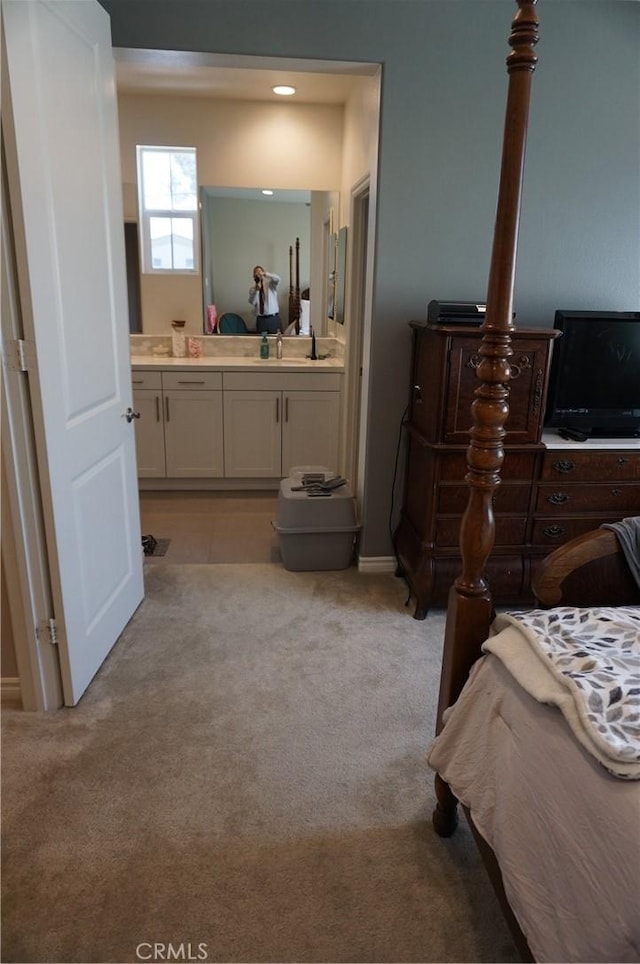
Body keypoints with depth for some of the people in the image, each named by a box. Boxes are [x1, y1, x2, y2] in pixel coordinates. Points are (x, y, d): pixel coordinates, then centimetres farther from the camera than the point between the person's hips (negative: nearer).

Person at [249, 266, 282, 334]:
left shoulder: (270, 283, 4)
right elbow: (252, 302, -8)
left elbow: (277, 279, -20)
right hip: (260, 319, 1)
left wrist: (265, 274, -30)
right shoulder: (252, 288, 8)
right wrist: (257, 290, -19)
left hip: (273, 318, -1)